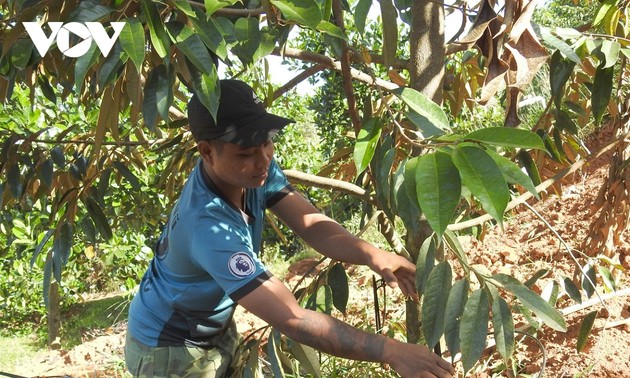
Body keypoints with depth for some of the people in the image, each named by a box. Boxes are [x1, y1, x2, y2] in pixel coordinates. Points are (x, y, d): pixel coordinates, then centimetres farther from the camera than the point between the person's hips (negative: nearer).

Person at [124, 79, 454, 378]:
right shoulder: (209, 227, -39)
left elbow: (311, 224, -20)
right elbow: (292, 319, -41)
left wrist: (372, 255, -39)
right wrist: (391, 351, -43)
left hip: (217, 330, 6)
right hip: (172, 349, -6)